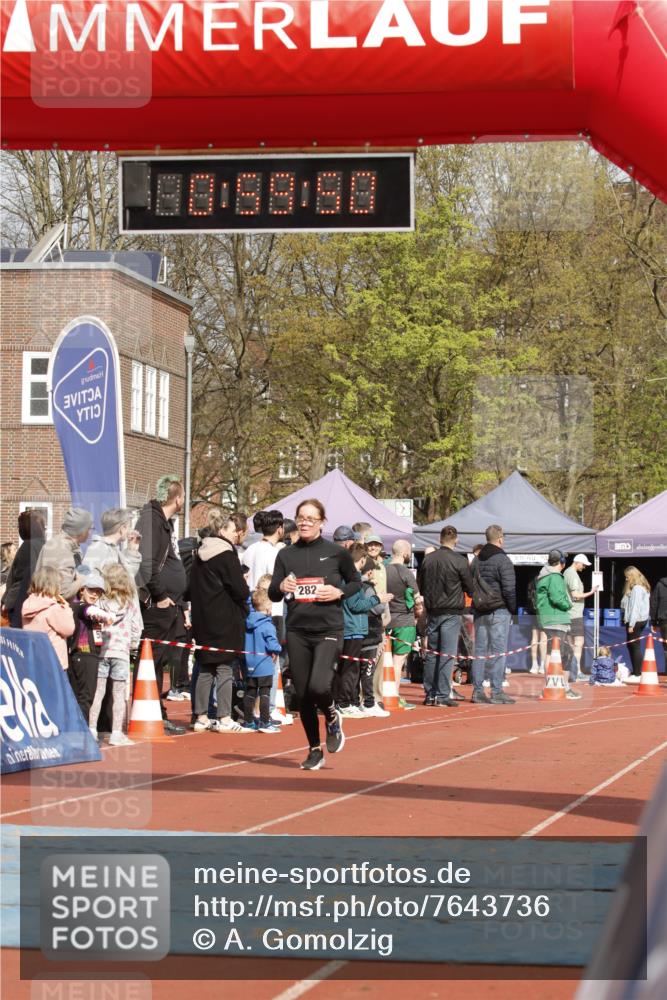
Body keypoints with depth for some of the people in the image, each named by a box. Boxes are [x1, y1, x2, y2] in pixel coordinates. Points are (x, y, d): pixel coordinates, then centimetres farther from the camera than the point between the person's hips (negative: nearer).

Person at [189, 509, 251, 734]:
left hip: (202, 619, 7)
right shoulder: (227, 554, -12)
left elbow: (193, 587, 16)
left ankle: (201, 718, 13)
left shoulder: (200, 553, 12)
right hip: (225, 621, -7)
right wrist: (245, 594, 6)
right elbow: (240, 589, -15)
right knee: (225, 669, -3)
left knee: (205, 669, 11)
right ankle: (224, 719, -3)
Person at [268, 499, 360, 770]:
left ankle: (332, 718, 14)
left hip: (328, 630, -3)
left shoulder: (336, 553, -1)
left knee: (318, 686, -21)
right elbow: (272, 594, 6)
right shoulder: (286, 555, 5)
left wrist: (339, 592, -8)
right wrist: (281, 587, -17)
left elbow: (356, 582, 12)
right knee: (303, 694, 5)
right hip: (297, 631, 3)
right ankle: (315, 750, 22)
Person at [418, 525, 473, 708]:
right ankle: (443, 696, -6)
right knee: (448, 654, -3)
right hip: (451, 612, -5)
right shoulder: (459, 561, -12)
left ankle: (430, 694, 15)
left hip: (432, 611, 5)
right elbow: (470, 588, -4)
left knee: (431, 653, 12)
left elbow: (419, 587, 10)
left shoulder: (428, 559, 2)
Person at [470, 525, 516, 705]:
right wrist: (513, 609, -5)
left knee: (479, 651, 9)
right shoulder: (502, 560, -10)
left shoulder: (476, 560, 12)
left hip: (479, 611, 7)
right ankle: (496, 692, -5)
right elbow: (509, 589, -14)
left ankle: (477, 691, 10)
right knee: (498, 652, -4)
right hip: (498, 611, -7)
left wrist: (477, 602, 15)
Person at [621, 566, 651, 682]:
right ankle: (635, 673, 22)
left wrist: (631, 624, -19)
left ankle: (637, 675, -5)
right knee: (631, 646, 17)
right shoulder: (642, 587, 16)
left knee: (635, 647, -7)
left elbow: (635, 607, -19)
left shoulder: (637, 588, -15)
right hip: (640, 620, 10)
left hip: (636, 620, -10)